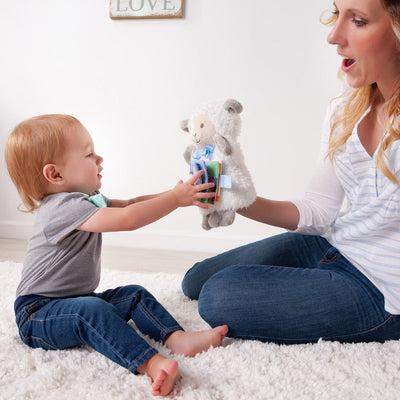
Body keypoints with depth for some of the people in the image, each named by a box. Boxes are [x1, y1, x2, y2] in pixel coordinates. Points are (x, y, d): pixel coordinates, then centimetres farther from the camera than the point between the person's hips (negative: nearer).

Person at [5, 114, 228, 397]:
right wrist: (176, 199, -27)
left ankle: (177, 338, -13)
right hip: (38, 313, -10)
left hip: (77, 299, 10)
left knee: (135, 294, 1)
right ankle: (150, 363, -50)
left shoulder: (88, 200, 9)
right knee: (91, 310, -36)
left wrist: (179, 194, -2)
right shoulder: (63, 206, -25)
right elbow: (128, 218, -34)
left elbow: (131, 204, 10)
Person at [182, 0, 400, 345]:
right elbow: (320, 212, 0)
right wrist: (239, 201, -10)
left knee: (218, 298, -15)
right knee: (197, 281, 14)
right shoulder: (343, 112, -1)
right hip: (331, 248, 7)